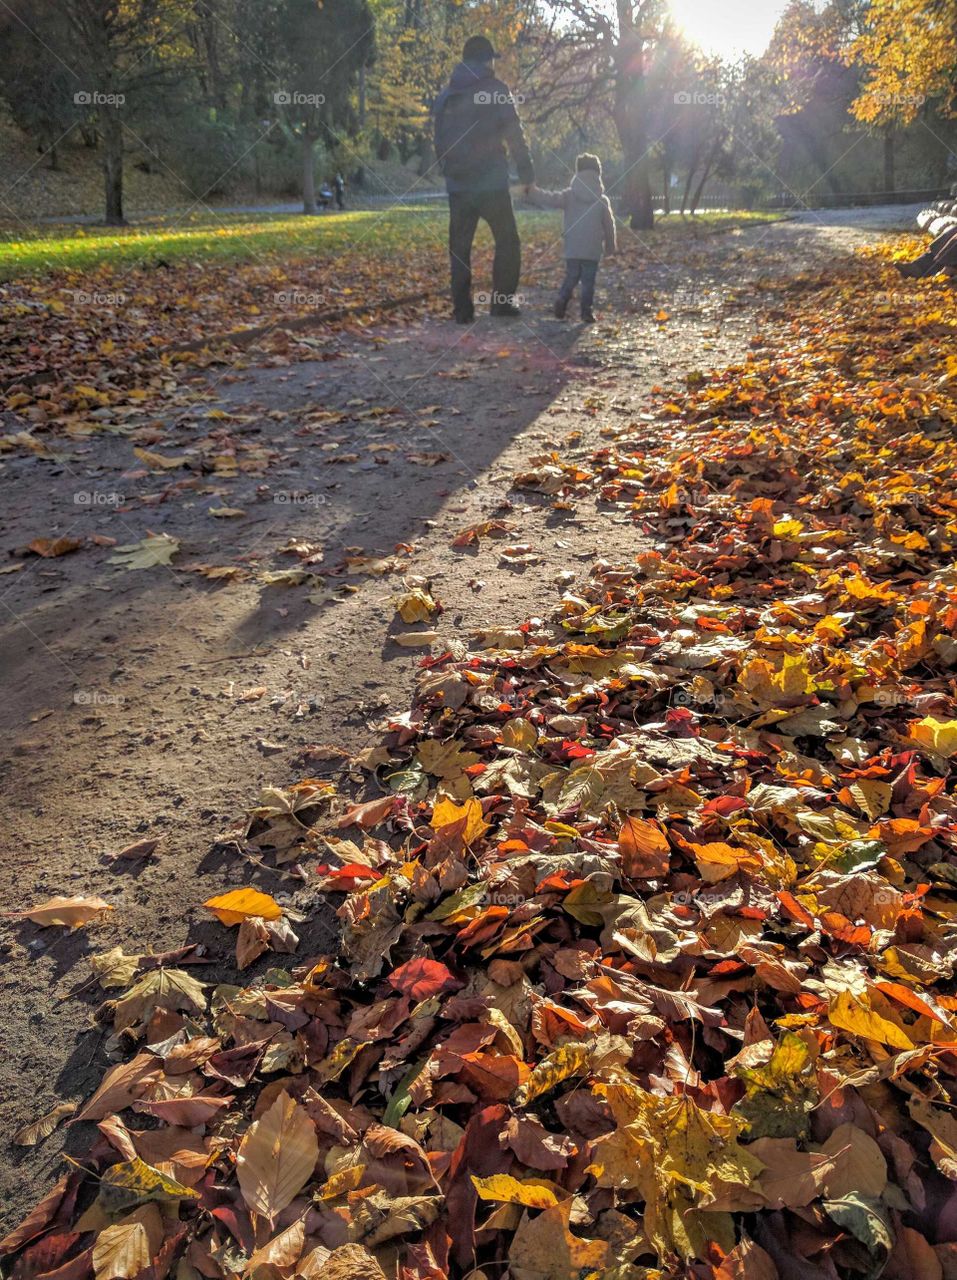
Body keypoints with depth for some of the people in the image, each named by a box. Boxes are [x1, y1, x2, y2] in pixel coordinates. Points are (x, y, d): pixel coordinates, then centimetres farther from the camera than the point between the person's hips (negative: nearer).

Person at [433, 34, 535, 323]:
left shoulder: (445, 97, 12)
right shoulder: (495, 90, -4)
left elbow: (439, 142, 18)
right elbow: (514, 136, -8)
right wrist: (526, 173, -3)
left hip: (457, 185, 4)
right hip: (491, 183, -4)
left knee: (459, 247, 7)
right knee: (507, 241, 7)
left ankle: (463, 309, 4)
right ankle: (502, 301, -1)